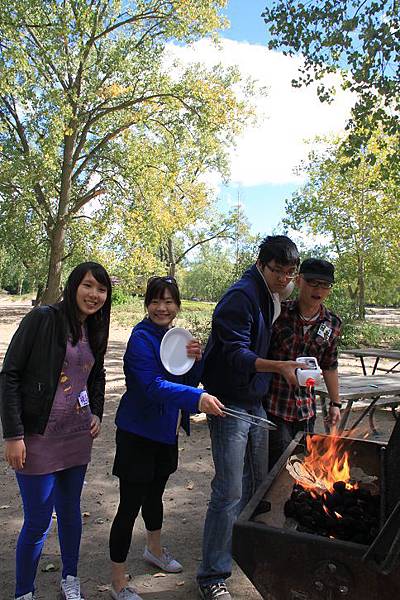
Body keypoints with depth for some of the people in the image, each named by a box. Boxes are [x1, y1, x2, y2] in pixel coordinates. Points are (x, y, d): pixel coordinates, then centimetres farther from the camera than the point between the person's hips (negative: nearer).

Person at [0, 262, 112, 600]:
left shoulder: (95, 331, 6)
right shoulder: (42, 319, -13)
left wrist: (97, 414, 7)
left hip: (78, 435, 6)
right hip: (38, 437, -5)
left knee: (70, 510, 19)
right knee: (38, 522, 5)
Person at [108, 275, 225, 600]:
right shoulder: (142, 337, -19)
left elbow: (189, 382, 8)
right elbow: (153, 385, -32)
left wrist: (195, 360, -13)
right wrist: (198, 398, -46)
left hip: (166, 432, 8)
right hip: (138, 433, -7)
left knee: (155, 492, 25)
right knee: (130, 505, -1)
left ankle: (155, 549, 48)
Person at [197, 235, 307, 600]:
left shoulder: (272, 299, 10)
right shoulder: (241, 296, -18)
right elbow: (236, 354, -24)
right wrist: (279, 366, -34)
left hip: (256, 403, 9)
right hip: (230, 405, -9)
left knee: (256, 483, 20)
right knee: (229, 493, -4)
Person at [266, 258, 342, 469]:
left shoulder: (332, 323, 3)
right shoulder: (278, 312, -10)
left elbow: (329, 366, 15)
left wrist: (335, 403, 18)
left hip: (306, 408, 4)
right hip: (273, 405, -4)